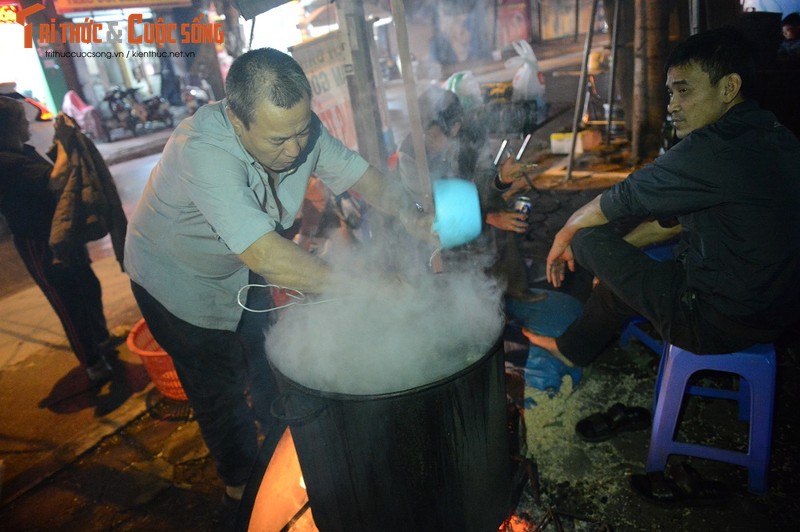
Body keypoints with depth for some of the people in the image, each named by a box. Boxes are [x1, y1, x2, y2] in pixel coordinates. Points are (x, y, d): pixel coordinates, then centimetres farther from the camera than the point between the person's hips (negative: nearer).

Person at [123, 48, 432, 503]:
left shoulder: (296, 127, -21)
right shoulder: (203, 150, -40)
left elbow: (356, 171, -15)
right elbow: (264, 254, -47)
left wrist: (409, 215, -34)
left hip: (239, 268, 6)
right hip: (177, 279, -5)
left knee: (270, 366, 18)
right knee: (221, 387, 9)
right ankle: (242, 482, 37)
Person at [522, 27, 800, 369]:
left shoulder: (714, 150, -25)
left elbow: (620, 200, -14)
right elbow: (675, 214, 11)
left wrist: (564, 236, 4)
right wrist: (614, 254, 14)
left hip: (718, 323, -10)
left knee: (586, 236, -6)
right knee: (623, 266, 22)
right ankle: (573, 348, 39)